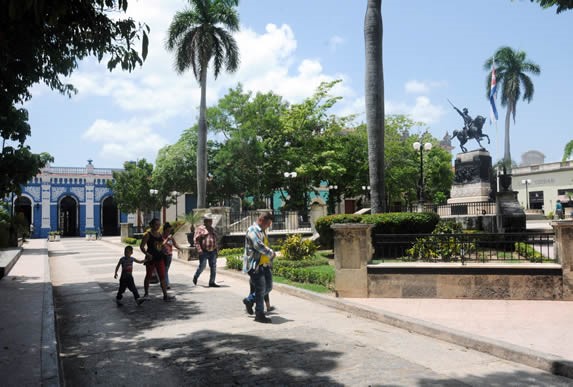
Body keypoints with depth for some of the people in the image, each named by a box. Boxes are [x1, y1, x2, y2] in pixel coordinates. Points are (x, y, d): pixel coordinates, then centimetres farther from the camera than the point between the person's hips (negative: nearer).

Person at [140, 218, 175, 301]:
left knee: (162, 277, 1)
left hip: (159, 258, 5)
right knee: (149, 276, 9)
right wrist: (146, 253, -26)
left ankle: (165, 295, 0)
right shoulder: (147, 234, -8)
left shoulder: (160, 234, 10)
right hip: (151, 258, -5)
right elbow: (142, 246, -12)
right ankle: (146, 294, 26)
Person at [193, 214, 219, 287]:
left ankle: (212, 282, 6)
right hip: (204, 252, -6)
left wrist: (216, 250, 17)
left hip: (212, 252, 6)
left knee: (213, 267, 1)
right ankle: (195, 277, 24)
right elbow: (196, 239, -9)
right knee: (202, 266, -3)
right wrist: (199, 249, -17)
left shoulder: (212, 229, 18)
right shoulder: (200, 229, -3)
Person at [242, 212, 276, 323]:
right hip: (255, 265, -9)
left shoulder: (262, 231, 19)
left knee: (268, 287, 11)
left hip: (264, 264, 9)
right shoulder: (252, 230, -12)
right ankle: (259, 314, 6)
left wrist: (270, 259, 23)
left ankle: (249, 300, 28)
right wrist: (271, 253, -12)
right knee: (260, 289, -5)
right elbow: (258, 245, -23)